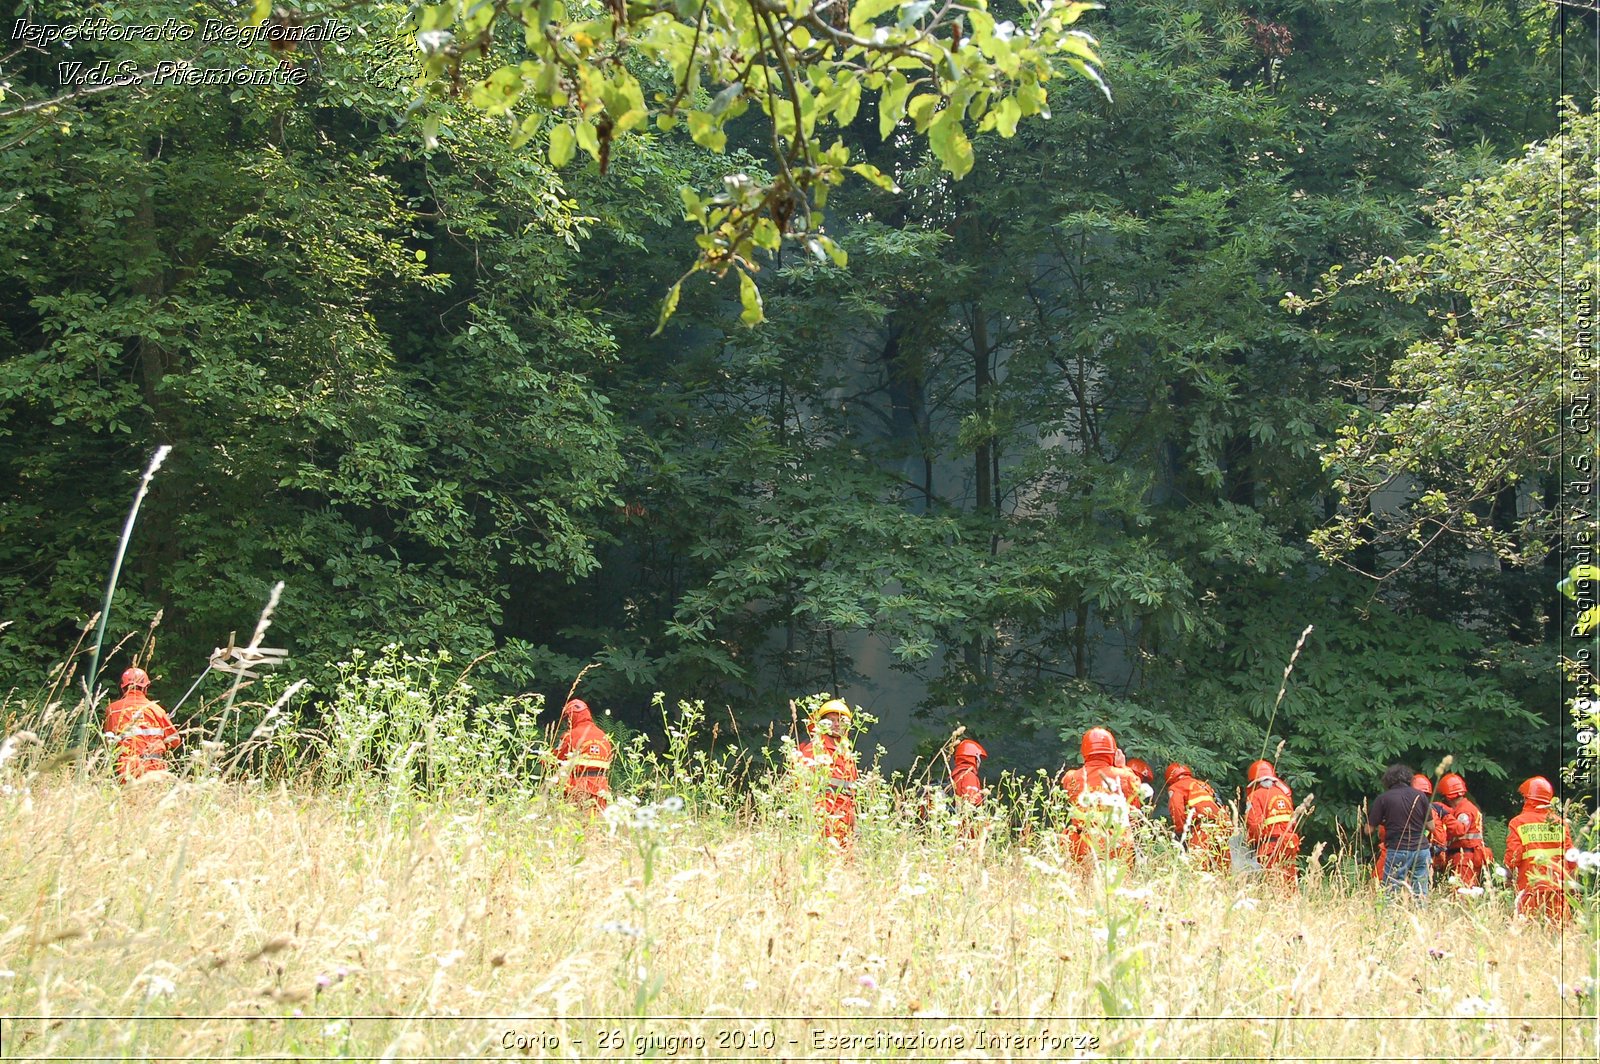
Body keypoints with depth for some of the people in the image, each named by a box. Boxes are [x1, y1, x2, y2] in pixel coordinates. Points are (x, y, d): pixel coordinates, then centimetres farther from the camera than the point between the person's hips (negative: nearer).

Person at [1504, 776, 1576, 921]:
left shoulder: (1518, 822, -4)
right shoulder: (1560, 822, 6)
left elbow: (1513, 855, -8)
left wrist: (1509, 872, 8)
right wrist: (1570, 878, 18)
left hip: (1531, 886, -3)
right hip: (1558, 885, 3)